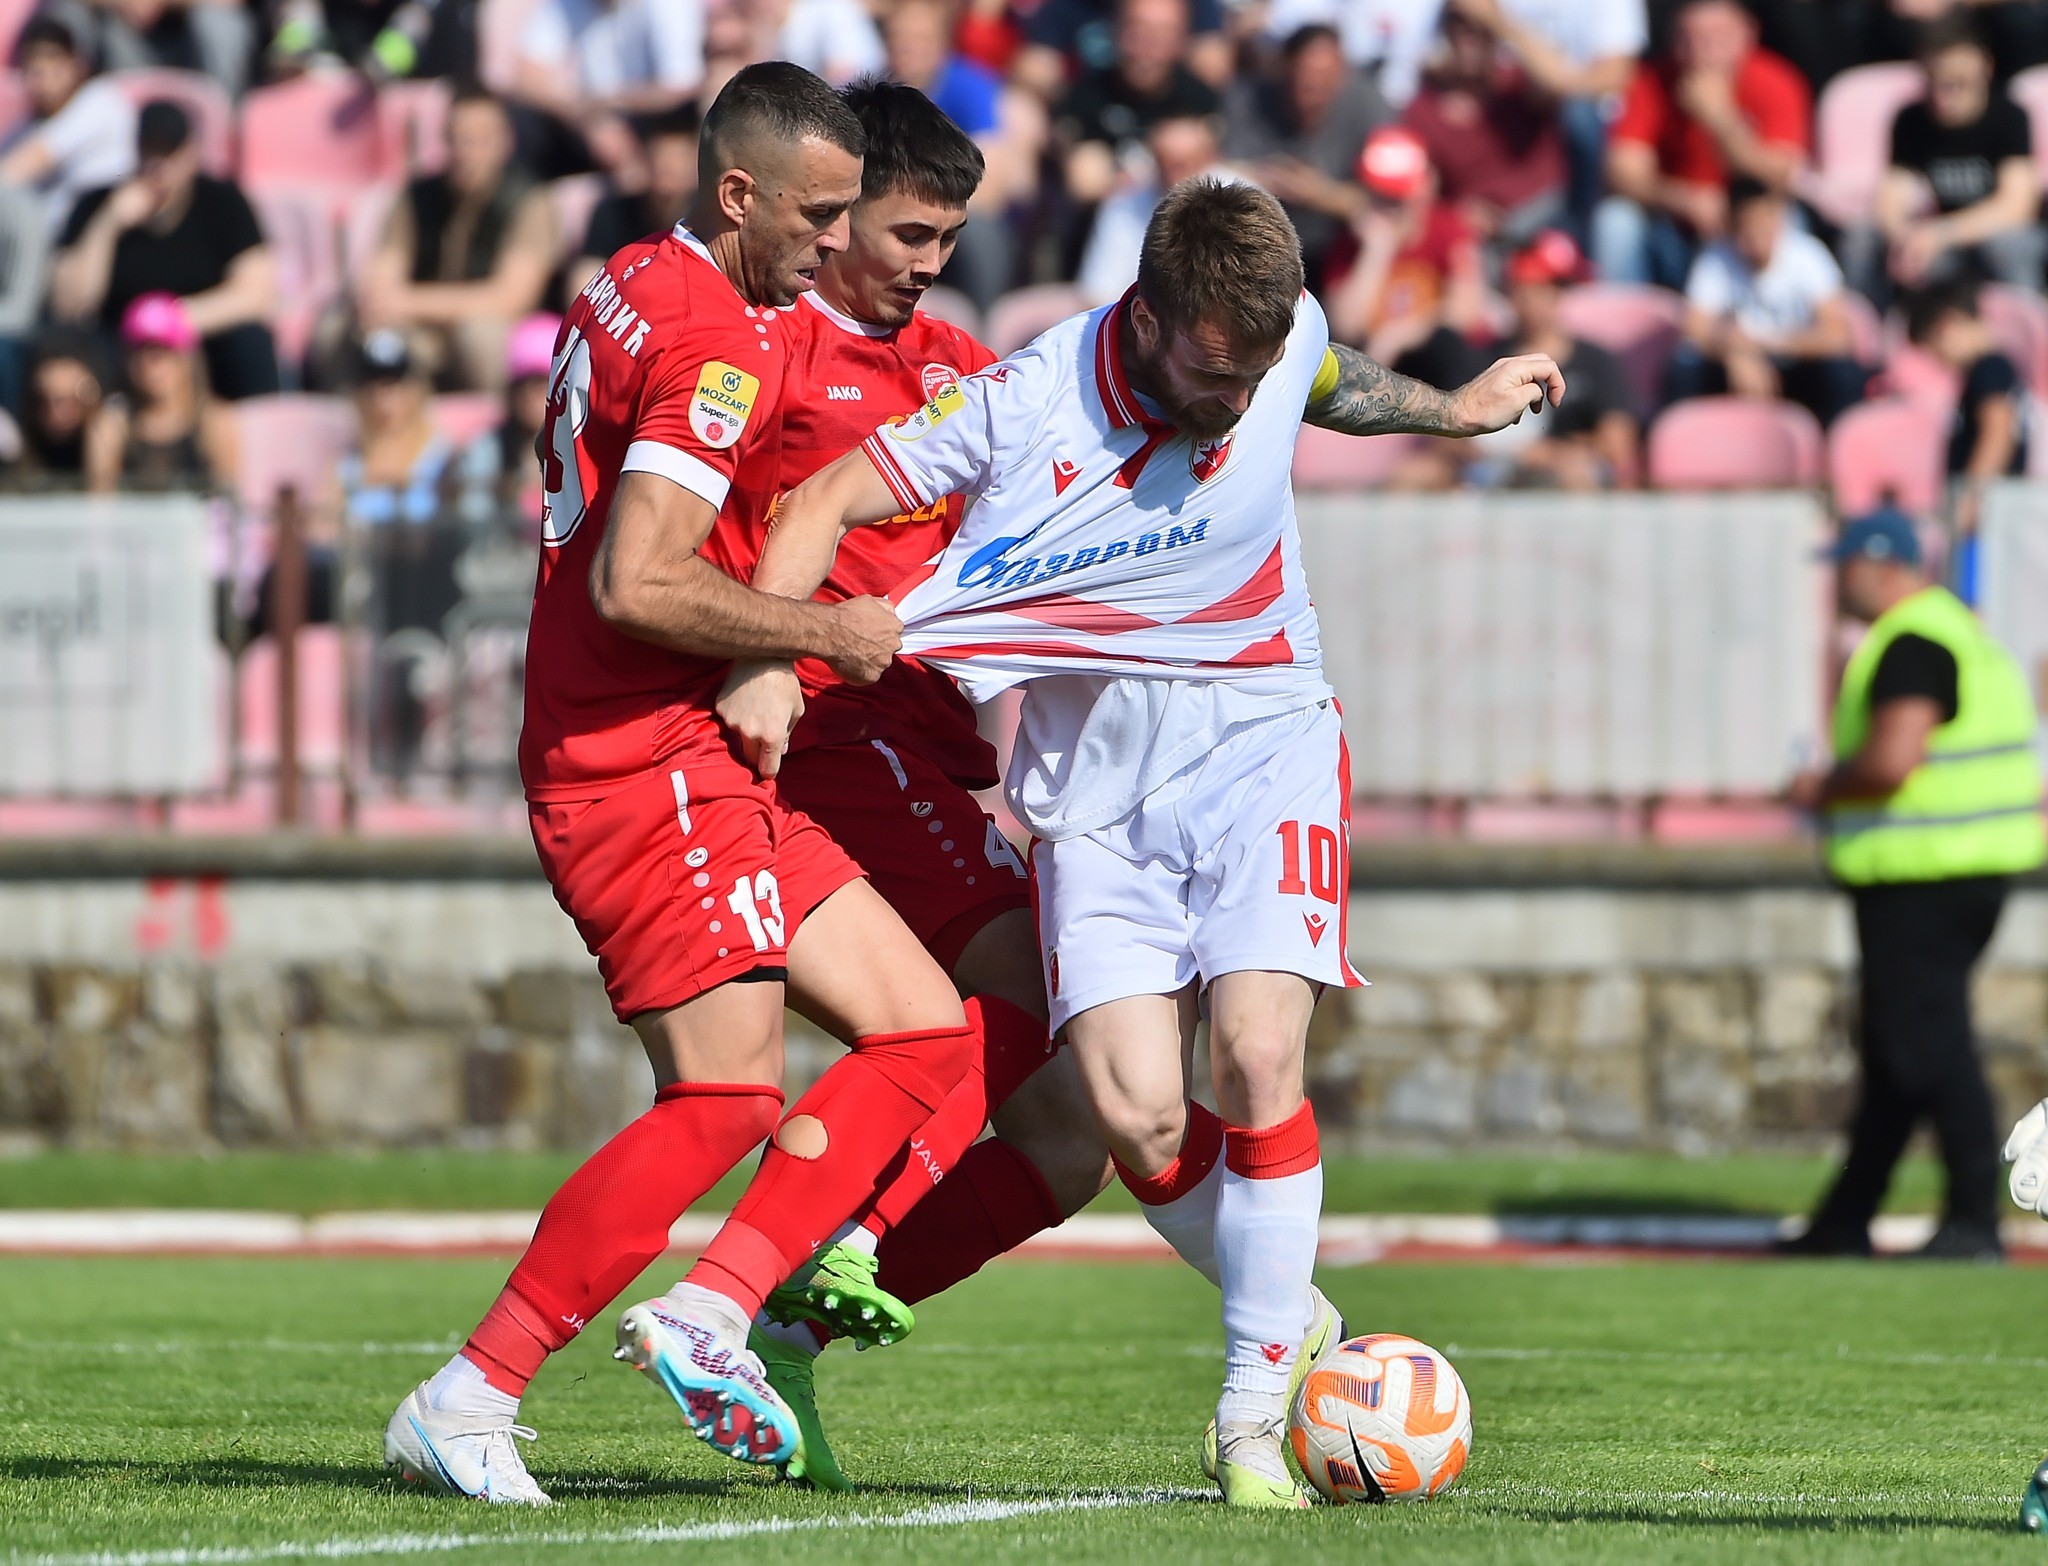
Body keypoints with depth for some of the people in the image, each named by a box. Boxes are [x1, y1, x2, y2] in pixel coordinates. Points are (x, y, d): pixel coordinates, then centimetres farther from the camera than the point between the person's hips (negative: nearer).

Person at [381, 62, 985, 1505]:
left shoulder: (638, 293, 15)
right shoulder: (720, 346, -16)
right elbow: (637, 584, -24)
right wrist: (828, 632, -13)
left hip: (705, 772, 10)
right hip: (648, 770, -10)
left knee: (925, 1029, 6)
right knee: (727, 1098, -14)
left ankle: (707, 1313, -3)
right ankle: (467, 1400, -10)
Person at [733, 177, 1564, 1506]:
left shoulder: (1288, 338, -9)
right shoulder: (1026, 408, -18)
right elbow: (823, 503, -13)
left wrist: (1453, 409, 28)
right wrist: (770, 663, -26)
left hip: (1261, 746, 1)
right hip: (1098, 784, -1)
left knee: (1258, 1053, -21)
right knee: (1139, 1118, -15)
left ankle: (1255, 1407, -7)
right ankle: (1292, 1318, 15)